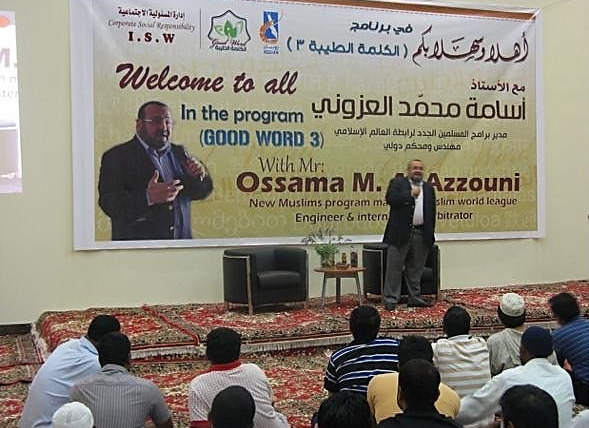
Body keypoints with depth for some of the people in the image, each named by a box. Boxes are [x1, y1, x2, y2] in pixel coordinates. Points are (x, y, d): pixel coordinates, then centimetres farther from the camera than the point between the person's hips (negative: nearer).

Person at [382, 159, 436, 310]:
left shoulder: (428, 188, 16)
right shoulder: (397, 182, 2)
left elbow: (432, 211, 16)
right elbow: (390, 199, -16)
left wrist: (430, 232, 10)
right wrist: (410, 194, -12)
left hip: (421, 235, 4)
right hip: (400, 233, -4)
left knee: (416, 269, 11)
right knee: (394, 267, -2)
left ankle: (414, 297, 19)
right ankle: (390, 299, 2)